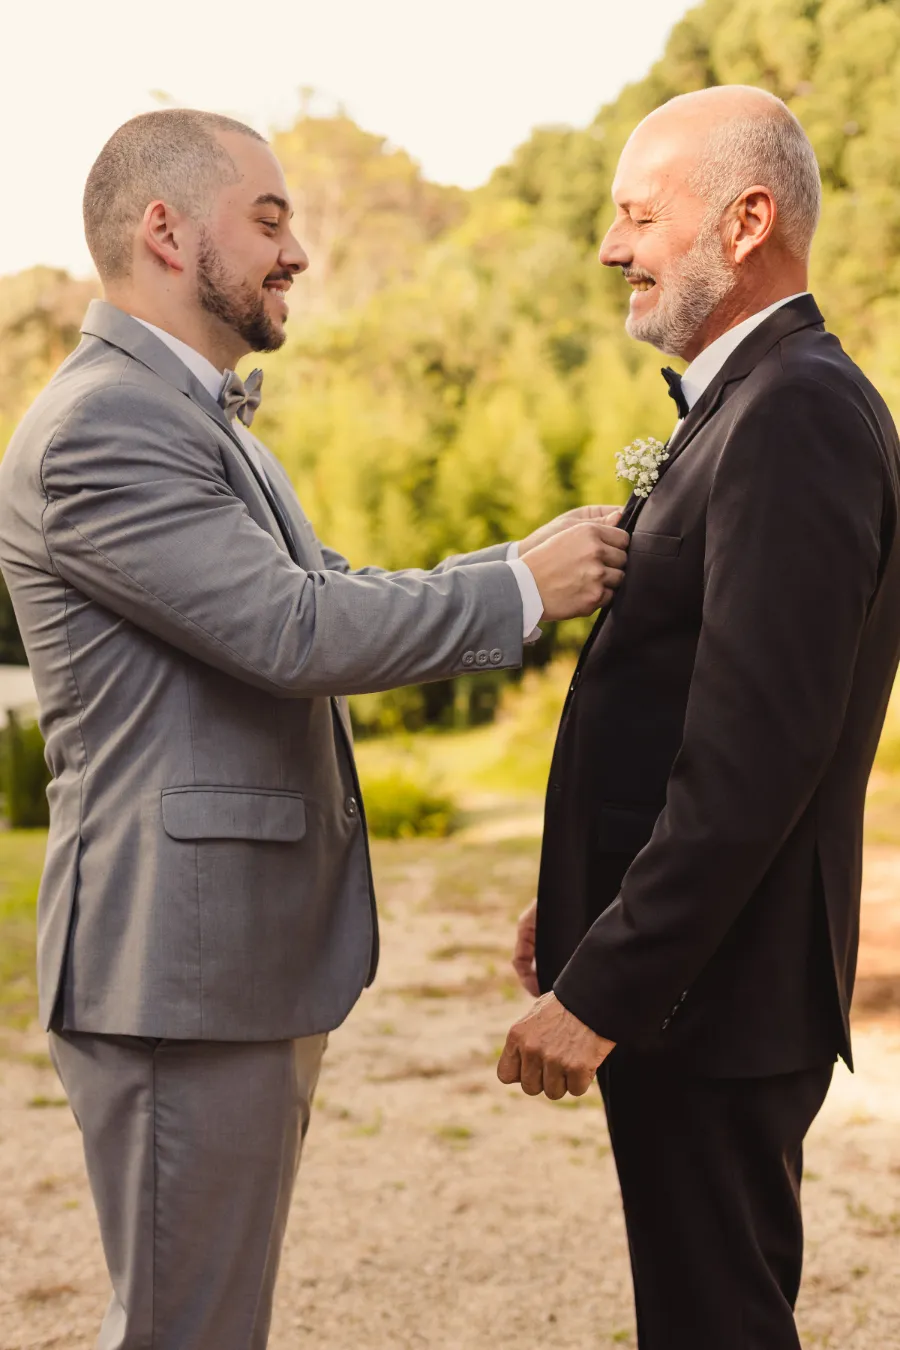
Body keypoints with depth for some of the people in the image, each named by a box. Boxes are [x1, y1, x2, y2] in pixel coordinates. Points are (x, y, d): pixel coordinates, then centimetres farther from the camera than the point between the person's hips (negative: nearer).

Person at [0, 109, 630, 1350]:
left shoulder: (196, 416, 18)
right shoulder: (99, 430, -18)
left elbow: (337, 593, 15)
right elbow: (294, 630, -24)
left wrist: (554, 563, 5)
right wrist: (519, 588, -13)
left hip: (250, 959, 10)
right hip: (179, 969, -10)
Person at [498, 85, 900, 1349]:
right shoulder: (750, 402, 14)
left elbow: (755, 755, -26)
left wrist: (603, 990, -22)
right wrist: (583, 907, 16)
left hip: (711, 987, -10)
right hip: (689, 961, 10)